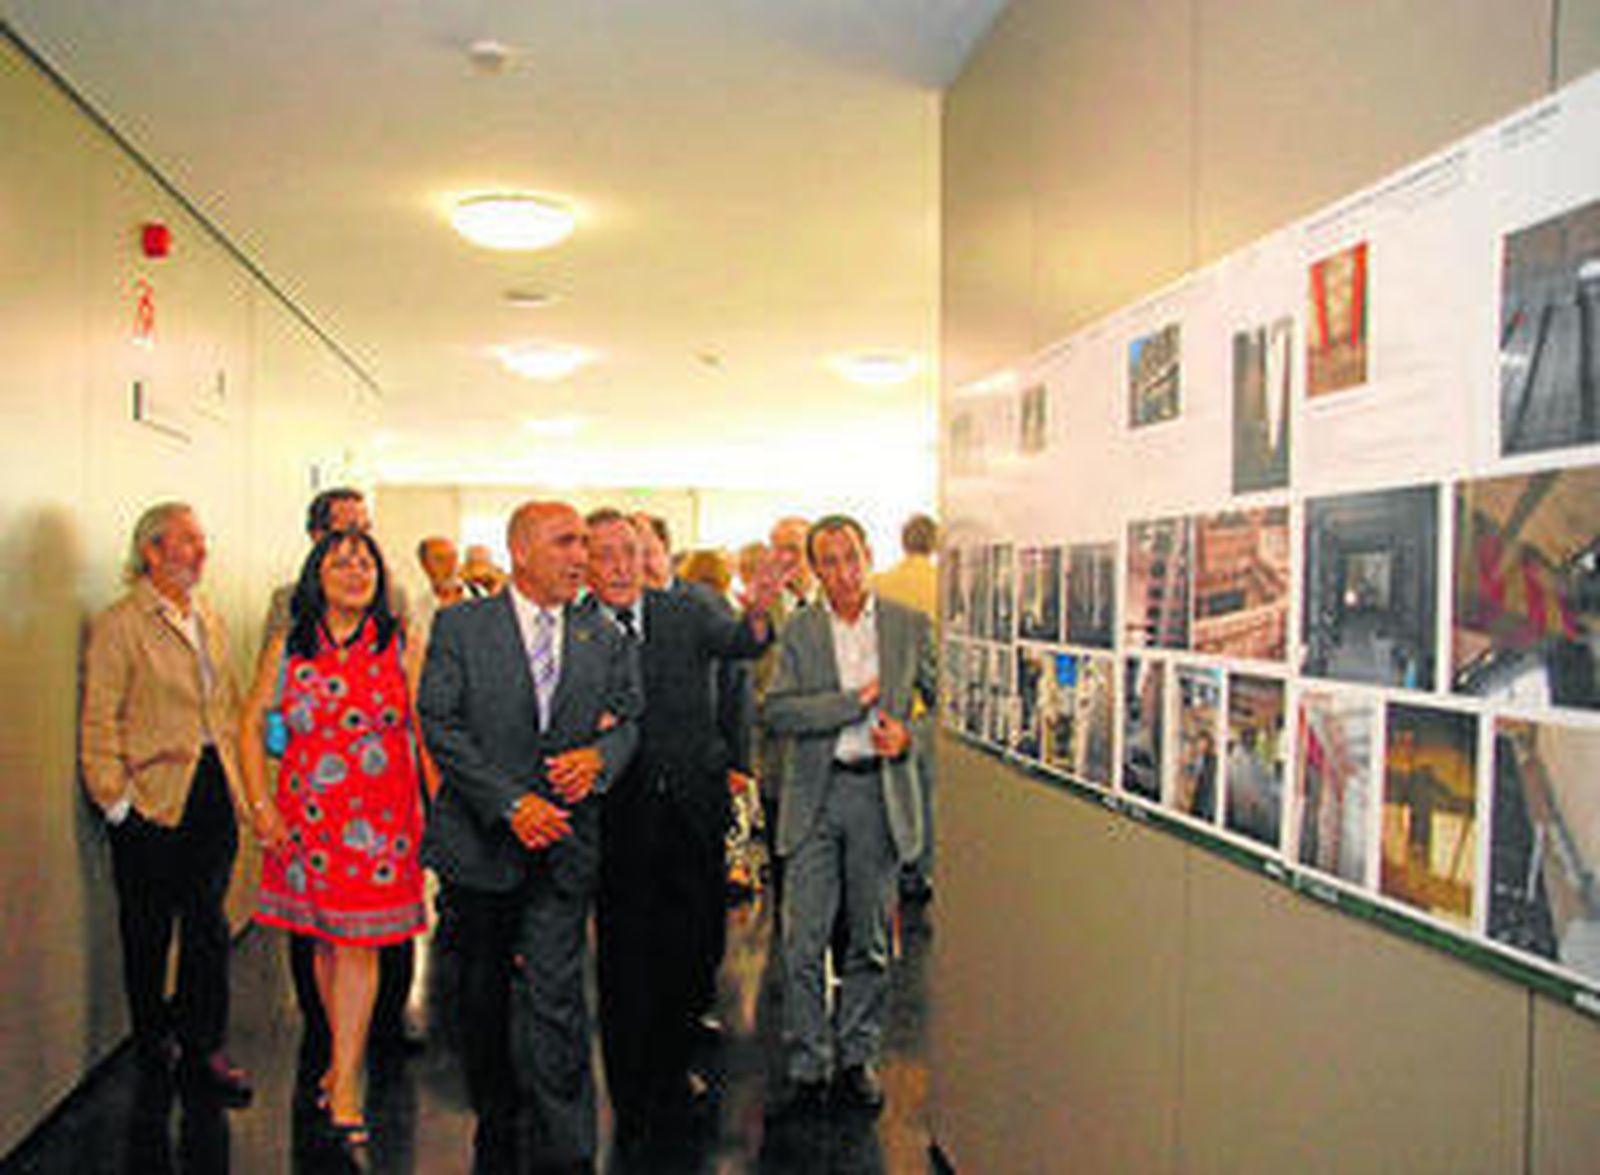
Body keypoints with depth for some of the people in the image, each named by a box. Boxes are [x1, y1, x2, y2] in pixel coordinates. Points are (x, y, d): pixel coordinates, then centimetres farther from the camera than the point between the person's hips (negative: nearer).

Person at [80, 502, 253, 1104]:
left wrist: (236, 780, 12)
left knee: (208, 924, 7)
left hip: (213, 788, 5)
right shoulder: (118, 624, -8)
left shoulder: (210, 620, 12)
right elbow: (99, 722, -9)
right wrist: (116, 799, -13)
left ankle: (203, 1048, 17)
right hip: (152, 797, -5)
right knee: (148, 926, 9)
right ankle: (153, 1041, 27)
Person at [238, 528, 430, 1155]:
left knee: (358, 940, -2)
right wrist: (260, 804, 0)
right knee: (324, 939, 11)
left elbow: (423, 727, 1)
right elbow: (251, 723, 8)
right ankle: (345, 1055, 28)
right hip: (308, 812, 2)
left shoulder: (399, 645, 1)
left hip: (379, 815, -2)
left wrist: (434, 802, -8)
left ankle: (344, 1082, 4)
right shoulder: (289, 646, 4)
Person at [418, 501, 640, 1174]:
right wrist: (510, 803, -17)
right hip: (481, 842, 0)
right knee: (482, 997, 14)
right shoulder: (460, 626, -2)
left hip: (564, 843, 1)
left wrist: (599, 756, -12)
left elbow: (629, 719, 12)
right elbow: (440, 725, -8)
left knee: (554, 999, -8)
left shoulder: (604, 639, 7)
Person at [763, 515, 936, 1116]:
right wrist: (856, 699, -13)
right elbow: (776, 711, -7)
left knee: (871, 940, 10)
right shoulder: (800, 630, 3)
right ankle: (808, 1063, 13)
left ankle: (858, 1056, 24)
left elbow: (942, 700, 9)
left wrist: (910, 735, -10)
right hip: (816, 795, 0)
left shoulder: (910, 625, 5)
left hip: (881, 792, 1)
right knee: (802, 941, -1)